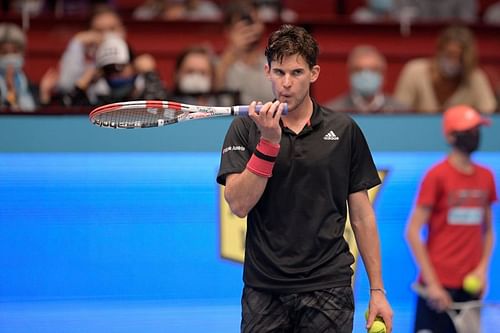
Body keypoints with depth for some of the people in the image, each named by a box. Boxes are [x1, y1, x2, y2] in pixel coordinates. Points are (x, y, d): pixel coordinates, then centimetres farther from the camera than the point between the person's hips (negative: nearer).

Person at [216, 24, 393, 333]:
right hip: (264, 291, 0)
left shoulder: (345, 130, 4)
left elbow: (361, 215, 7)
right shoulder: (245, 129, 2)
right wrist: (269, 141, -17)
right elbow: (239, 204, -9)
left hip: (328, 287, 0)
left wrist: (377, 289, 3)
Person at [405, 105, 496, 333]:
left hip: (470, 285, 5)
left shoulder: (486, 177, 10)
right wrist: (432, 283, -13)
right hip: (439, 284, -5)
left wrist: (482, 268, 1)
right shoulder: (437, 176, -7)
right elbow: (413, 232, -9)